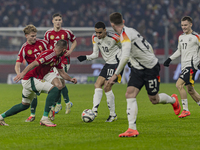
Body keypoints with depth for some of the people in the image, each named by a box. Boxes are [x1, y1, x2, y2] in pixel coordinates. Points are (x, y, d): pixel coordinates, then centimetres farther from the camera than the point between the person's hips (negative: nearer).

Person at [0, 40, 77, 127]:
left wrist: (70, 79, 10)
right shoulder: (49, 54, -20)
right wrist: (23, 73, -42)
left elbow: (62, 72, 23)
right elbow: (35, 63, -31)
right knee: (55, 90, -22)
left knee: (25, 105, 25)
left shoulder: (58, 59, 11)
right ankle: (44, 118, -22)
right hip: (30, 79, -11)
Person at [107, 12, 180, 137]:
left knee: (154, 99, 7)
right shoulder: (130, 31, 6)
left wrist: (116, 74, -30)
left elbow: (125, 57, -35)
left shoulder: (125, 34, -24)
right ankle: (132, 129, -13)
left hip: (151, 68, -8)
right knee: (130, 94, -8)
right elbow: (149, 47, 14)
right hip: (137, 69, 8)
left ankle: (173, 100, 41)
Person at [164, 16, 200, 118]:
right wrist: (170, 59, 18)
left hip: (191, 65, -8)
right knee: (190, 90, 9)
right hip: (184, 65, 8)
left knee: (179, 85, -19)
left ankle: (185, 110, -15)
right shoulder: (181, 37, 16)